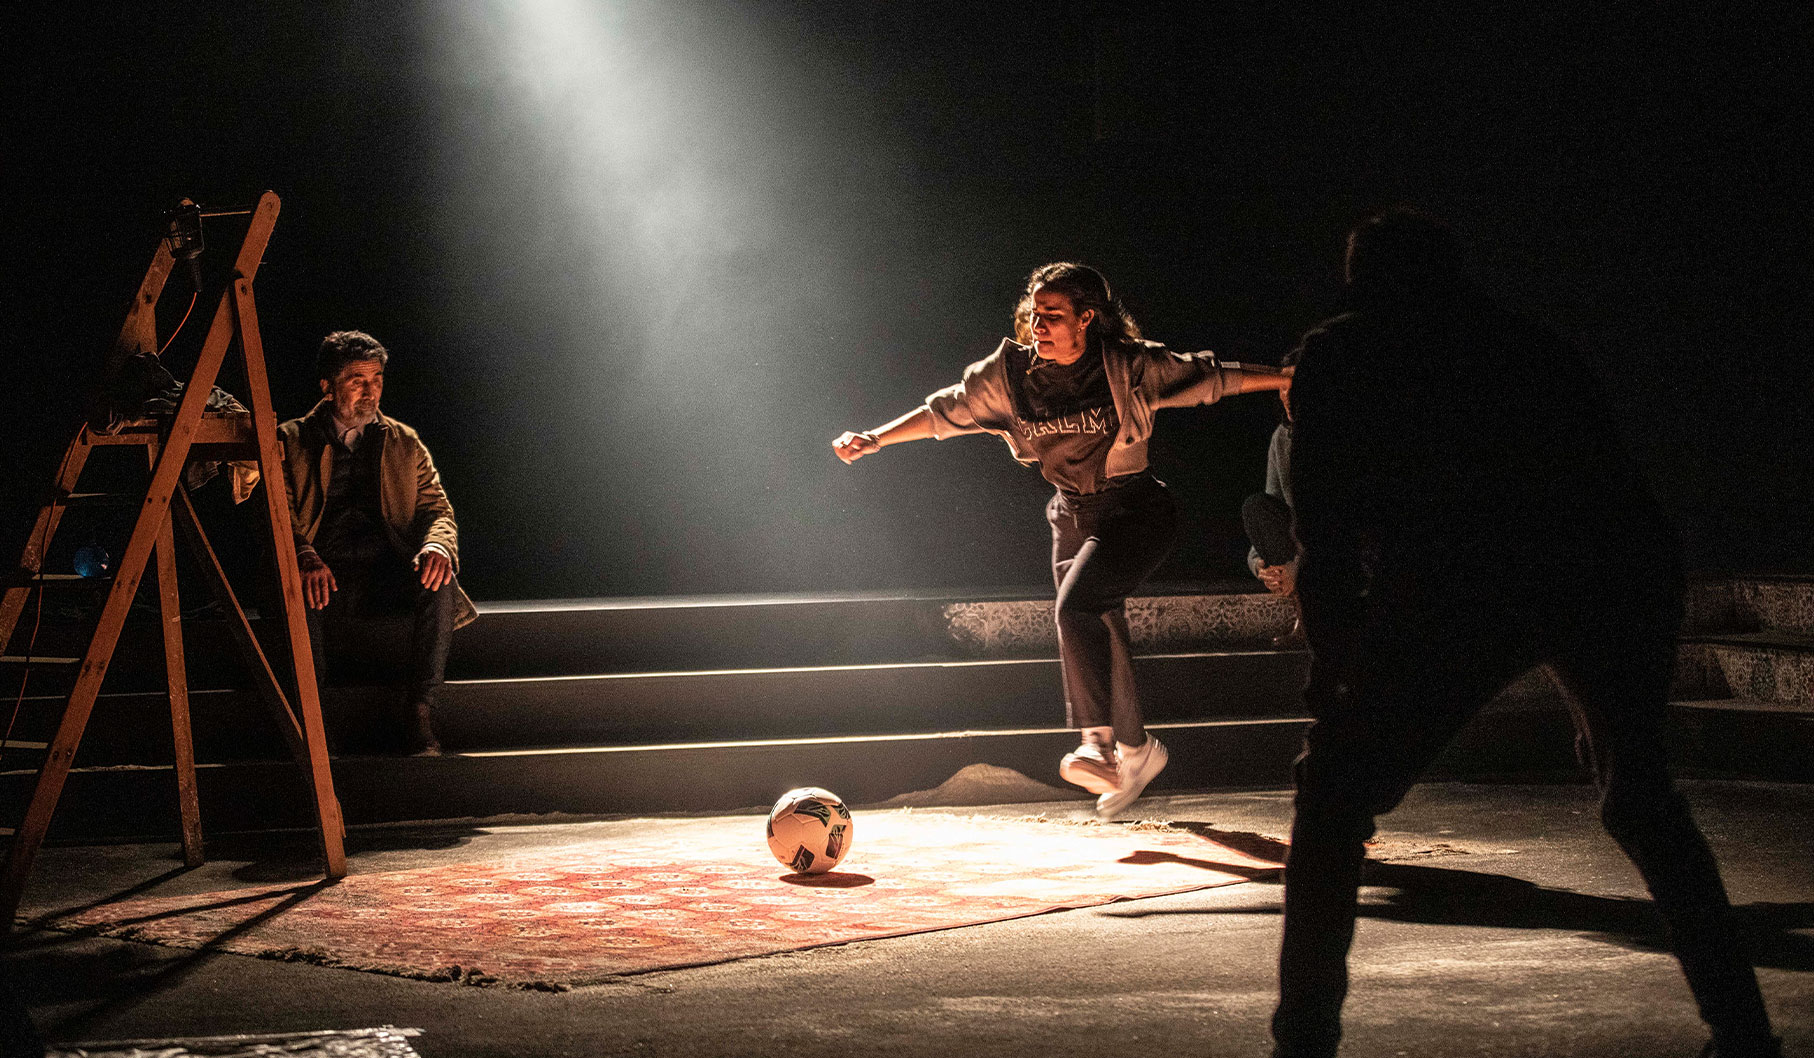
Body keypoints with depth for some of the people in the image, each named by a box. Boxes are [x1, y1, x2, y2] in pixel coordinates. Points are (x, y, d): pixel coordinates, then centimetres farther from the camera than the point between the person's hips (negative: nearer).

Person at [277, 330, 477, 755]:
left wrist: (438, 545, -14)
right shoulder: (292, 441, 13)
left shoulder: (404, 443, 21)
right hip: (325, 577, -2)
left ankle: (422, 715, -32)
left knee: (439, 578, -30)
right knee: (298, 589, -37)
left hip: (387, 573, 2)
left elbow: (436, 507, 12)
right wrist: (306, 558, -23)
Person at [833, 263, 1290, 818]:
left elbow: (1210, 377, -7)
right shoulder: (1011, 371, -5)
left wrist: (1291, 378, -8)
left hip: (1135, 512, -5)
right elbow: (945, 411, 3)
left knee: (1076, 606, -28)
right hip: (1072, 516, 5)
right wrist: (874, 439, -4)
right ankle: (1135, 748, 34)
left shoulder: (1128, 366, -16)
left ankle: (1099, 742, -25)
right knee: (1099, 635, 12)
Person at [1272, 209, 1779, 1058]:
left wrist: (1335, 665, 22)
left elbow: (1325, 535, 14)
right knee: (1641, 800, 24)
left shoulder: (1338, 358, 22)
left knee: (1334, 796, 11)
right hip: (1617, 576, 4)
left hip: (1457, 587, -4)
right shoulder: (1532, 346, 31)